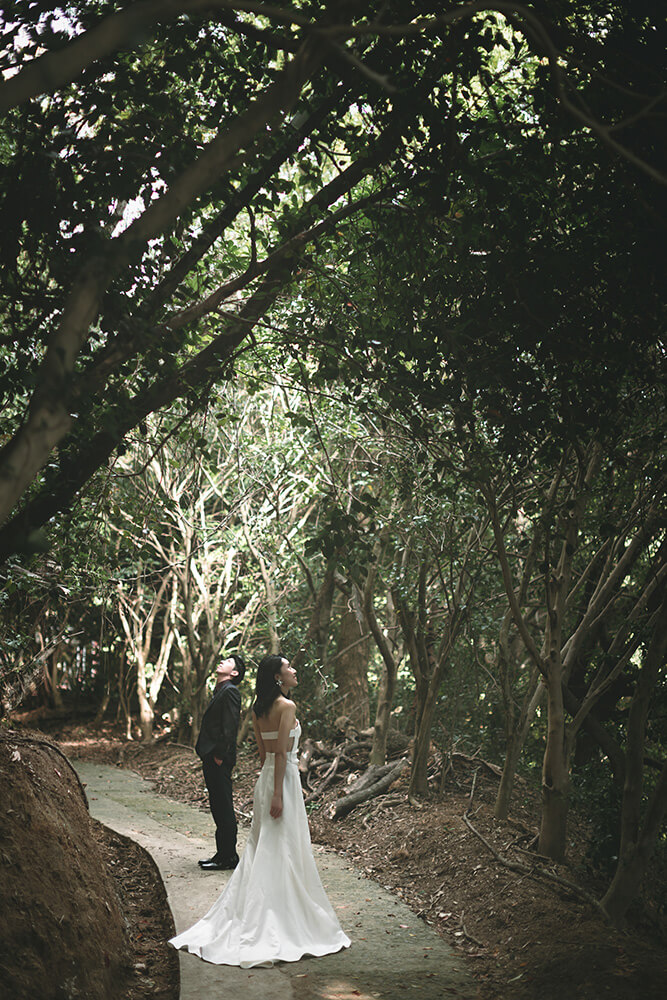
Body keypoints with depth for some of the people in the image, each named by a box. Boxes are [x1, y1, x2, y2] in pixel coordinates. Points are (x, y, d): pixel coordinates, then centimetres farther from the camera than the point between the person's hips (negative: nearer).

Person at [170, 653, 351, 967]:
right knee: (281, 850, -2)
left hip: (265, 777, 8)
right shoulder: (286, 706, -14)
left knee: (260, 847, 14)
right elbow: (282, 752, -19)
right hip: (283, 779, -8)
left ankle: (246, 917, 18)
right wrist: (277, 794, -20)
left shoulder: (258, 709, 10)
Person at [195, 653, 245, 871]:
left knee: (223, 809, -4)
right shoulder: (220, 692, 18)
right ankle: (223, 853, 21)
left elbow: (230, 727, -19)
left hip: (220, 760, -10)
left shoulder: (230, 692, -12)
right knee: (219, 807, 14)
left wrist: (219, 756, -19)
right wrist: (208, 757, 17)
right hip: (212, 759, 10)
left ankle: (228, 857, 3)